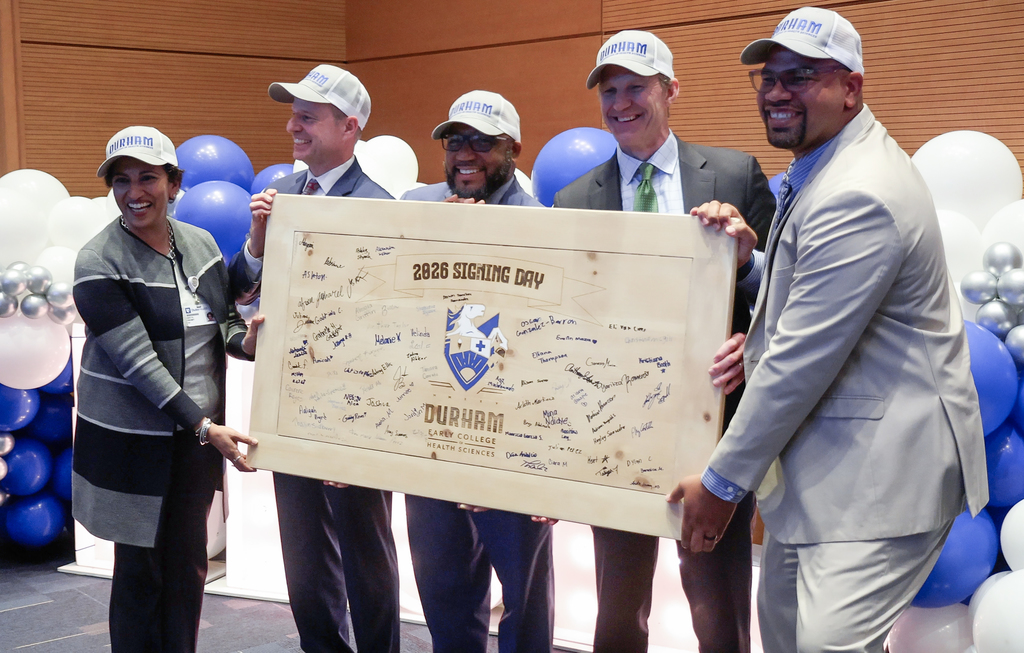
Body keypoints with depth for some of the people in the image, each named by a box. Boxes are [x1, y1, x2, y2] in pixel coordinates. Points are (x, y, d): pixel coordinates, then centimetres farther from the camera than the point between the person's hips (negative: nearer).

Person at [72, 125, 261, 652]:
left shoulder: (200, 243, 3)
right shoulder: (98, 264, -14)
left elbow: (224, 320, 12)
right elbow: (137, 361, -20)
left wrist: (244, 340, -13)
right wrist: (205, 427, -27)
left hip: (199, 432, 5)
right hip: (132, 442, -5)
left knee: (189, 564, 12)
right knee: (140, 568, 5)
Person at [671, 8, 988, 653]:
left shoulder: (858, 197, -23)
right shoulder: (819, 167, 12)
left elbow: (801, 360, -23)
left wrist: (723, 482, -15)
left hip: (880, 469, -11)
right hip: (818, 454, 11)